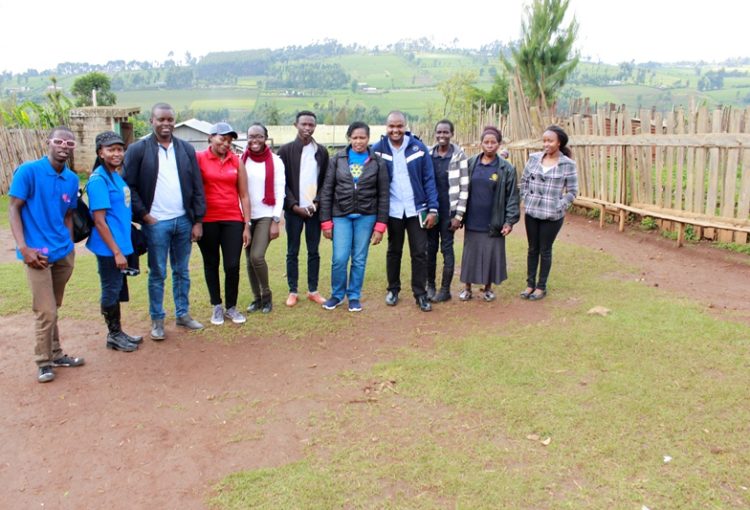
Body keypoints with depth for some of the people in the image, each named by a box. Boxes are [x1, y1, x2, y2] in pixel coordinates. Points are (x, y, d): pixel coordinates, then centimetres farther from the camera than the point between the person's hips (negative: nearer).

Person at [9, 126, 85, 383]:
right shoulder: (28, 171, -10)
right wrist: (23, 248, -16)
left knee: (53, 308, 17)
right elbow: (13, 210, -9)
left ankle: (56, 354, 29)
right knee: (46, 311, -3)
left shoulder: (72, 179, 6)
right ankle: (44, 362, 14)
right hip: (38, 253, -5)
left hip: (64, 253, 5)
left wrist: (69, 246, 9)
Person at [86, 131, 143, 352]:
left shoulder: (116, 176, 9)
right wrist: (116, 251, -19)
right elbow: (99, 220, -19)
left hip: (121, 244, 8)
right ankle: (113, 336, 18)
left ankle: (118, 332, 30)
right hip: (109, 248, -8)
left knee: (118, 289, 17)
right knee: (111, 290, 4)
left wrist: (122, 248, 15)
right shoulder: (99, 180, -17)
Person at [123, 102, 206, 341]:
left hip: (184, 220, 3)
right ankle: (157, 320, 17)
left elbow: (197, 187, 5)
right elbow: (129, 185, -4)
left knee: (182, 272, 13)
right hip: (155, 223, -3)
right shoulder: (138, 149, -3)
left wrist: (198, 221, 1)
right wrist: (143, 215, -9)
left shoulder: (186, 149, 6)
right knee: (157, 274, 5)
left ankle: (183, 314, 25)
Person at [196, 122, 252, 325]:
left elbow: (243, 195, 7)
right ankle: (217, 306, 25)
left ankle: (231, 307, 17)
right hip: (207, 221, -1)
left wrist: (247, 225, 4)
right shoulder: (199, 158, -1)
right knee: (211, 264, 11)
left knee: (232, 266, -2)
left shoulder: (237, 161, 6)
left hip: (233, 220, 1)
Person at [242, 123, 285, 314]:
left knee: (257, 256, -16)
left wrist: (276, 221, -9)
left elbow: (279, 192, -4)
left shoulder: (275, 161, -3)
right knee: (250, 259, 6)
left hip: (266, 216, -3)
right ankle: (257, 298, 21)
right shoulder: (241, 160, 4)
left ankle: (266, 295, 5)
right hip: (246, 216, 3)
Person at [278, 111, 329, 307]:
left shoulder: (321, 151, 7)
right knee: (292, 252, 5)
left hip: (314, 209, 2)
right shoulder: (286, 150, 0)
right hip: (293, 209, -2)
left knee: (314, 252, 7)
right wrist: (294, 205, -10)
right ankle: (292, 291, 14)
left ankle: (313, 290, 17)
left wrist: (316, 203, -7)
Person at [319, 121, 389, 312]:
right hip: (341, 215, 0)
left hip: (366, 217, 0)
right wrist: (326, 221, -2)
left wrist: (380, 226, -4)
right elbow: (327, 191, 3)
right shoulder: (338, 160, 2)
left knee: (359, 259, 5)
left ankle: (354, 296, 22)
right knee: (339, 259, -4)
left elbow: (384, 195, 1)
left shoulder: (378, 162, 1)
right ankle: (337, 294, 19)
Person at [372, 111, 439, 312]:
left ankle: (420, 294, 15)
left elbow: (429, 179, -3)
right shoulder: (378, 149, -3)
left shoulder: (419, 147, -5)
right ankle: (393, 289, 29)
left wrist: (432, 208, -8)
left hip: (417, 209, 0)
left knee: (420, 252, 3)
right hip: (392, 211, 1)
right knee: (394, 251, 15)